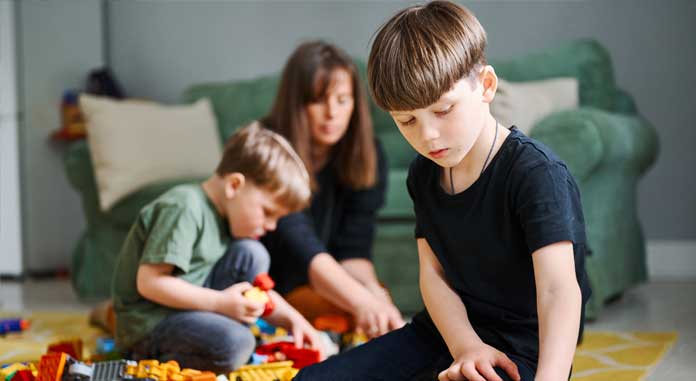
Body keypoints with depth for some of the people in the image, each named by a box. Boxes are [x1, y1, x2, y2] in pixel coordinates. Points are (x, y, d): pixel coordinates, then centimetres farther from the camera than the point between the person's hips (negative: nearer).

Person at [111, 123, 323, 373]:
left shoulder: (225, 216, 11)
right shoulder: (183, 208, -19)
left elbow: (251, 287, 17)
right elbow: (149, 282, -24)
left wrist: (291, 318, 1)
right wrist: (220, 303, -22)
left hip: (191, 307, 9)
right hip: (148, 323, -9)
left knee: (250, 254, -2)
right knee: (235, 344, -31)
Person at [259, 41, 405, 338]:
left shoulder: (367, 155, -6)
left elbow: (353, 249, -9)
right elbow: (296, 242, -34)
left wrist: (375, 295, -32)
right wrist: (362, 301, -48)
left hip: (324, 285, 4)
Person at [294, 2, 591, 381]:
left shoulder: (536, 174, -20)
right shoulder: (424, 175, 5)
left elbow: (559, 290, -30)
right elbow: (433, 273, 2)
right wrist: (466, 345, -18)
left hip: (518, 350, -7)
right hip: (449, 331, 8)